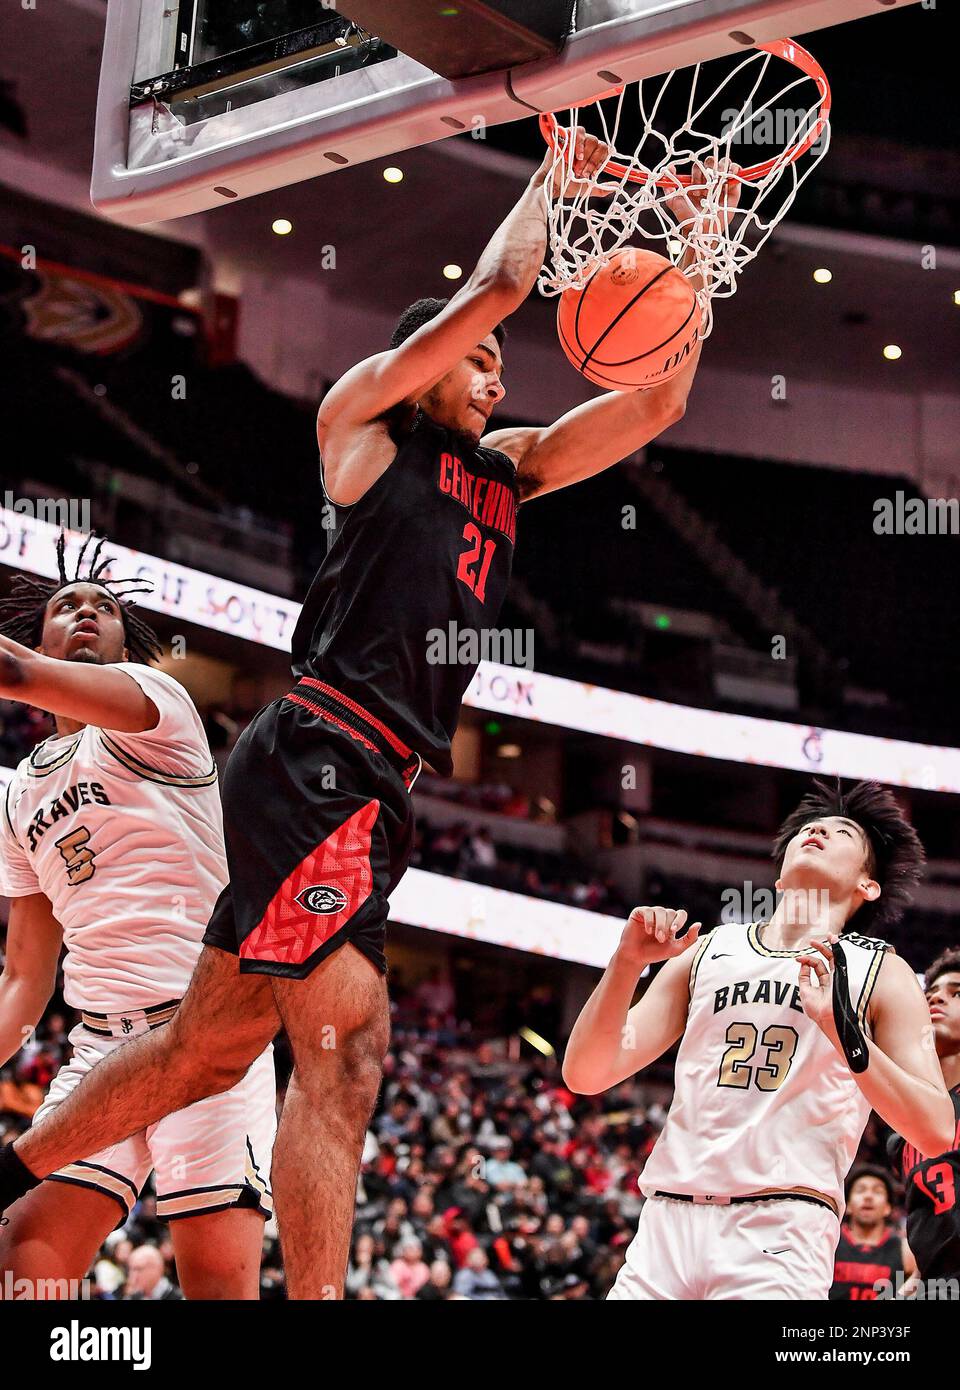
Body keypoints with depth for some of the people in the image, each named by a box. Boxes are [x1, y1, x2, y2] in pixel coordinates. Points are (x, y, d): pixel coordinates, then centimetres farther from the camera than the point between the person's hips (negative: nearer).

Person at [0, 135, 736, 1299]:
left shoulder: (507, 468, 25)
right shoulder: (362, 412, 7)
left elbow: (655, 404, 23)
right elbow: (490, 292, 0)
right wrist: (553, 175, 14)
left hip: (372, 786, 8)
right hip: (320, 756, -8)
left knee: (206, 1048, 11)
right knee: (345, 1047, -16)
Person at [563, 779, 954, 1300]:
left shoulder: (881, 972, 9)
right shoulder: (705, 952, 16)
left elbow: (935, 1132, -3)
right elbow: (586, 1076, 11)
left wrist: (839, 1026, -13)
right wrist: (627, 963, -4)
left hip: (781, 1230, -3)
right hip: (668, 1218, 3)